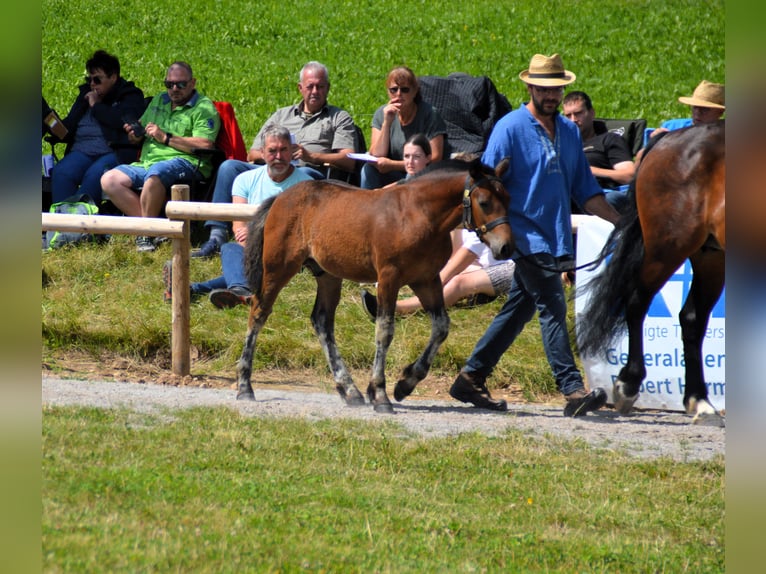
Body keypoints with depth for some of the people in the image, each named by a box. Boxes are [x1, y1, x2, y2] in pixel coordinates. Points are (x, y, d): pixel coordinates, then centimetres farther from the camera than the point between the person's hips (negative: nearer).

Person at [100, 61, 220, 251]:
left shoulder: (204, 107, 1)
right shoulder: (159, 101, 25)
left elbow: (205, 145, -14)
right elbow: (140, 130, 33)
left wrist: (166, 138, -12)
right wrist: (135, 133, 6)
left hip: (184, 163, -8)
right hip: (147, 163, 8)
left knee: (155, 173, -40)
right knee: (109, 180, -14)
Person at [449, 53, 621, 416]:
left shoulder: (569, 132, 13)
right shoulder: (510, 128, -7)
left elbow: (585, 190, 18)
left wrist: (620, 222, 11)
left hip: (556, 238, 7)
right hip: (527, 236, -7)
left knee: (518, 310, 11)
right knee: (552, 308, -12)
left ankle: (471, 378, 20)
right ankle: (572, 390, -15)